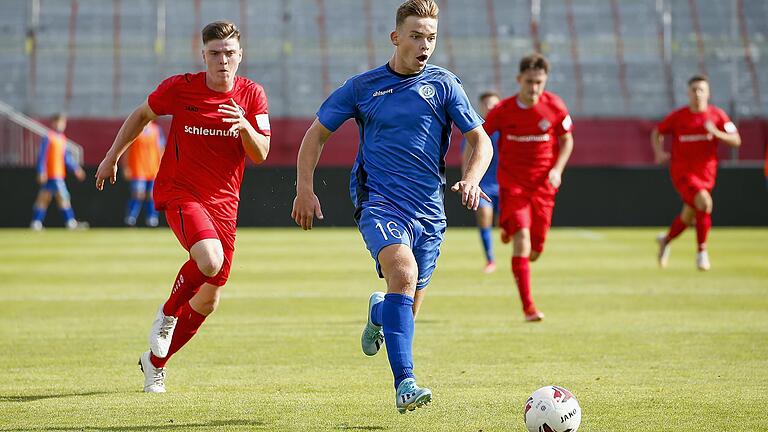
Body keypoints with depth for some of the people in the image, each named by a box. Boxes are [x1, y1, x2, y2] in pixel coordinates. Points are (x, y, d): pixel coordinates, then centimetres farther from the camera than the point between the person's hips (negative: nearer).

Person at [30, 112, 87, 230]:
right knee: (62, 196, -9)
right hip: (52, 174, -9)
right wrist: (41, 172, -18)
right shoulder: (48, 138, -10)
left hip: (59, 175, 9)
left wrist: (76, 169, 16)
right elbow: (42, 155, -13)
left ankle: (36, 223, 11)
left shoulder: (62, 138, 15)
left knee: (43, 198, 9)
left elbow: (66, 156, 20)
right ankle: (70, 222, -8)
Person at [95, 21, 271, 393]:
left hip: (223, 200, 4)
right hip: (180, 192, -4)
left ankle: (155, 361, 27)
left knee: (209, 300, 6)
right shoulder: (179, 88, -8)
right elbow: (142, 115, 10)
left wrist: (245, 127, -25)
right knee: (210, 259, -32)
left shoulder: (252, 95, -2)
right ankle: (167, 313, -3)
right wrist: (113, 156, 13)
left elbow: (260, 155, -5)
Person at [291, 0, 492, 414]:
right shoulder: (362, 86, 3)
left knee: (408, 308, 8)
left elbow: (480, 141, 6)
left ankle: (378, 311, 49)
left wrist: (471, 179, -14)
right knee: (404, 273, -30)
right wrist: (305, 188, 3)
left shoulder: (444, 84, 4)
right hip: (379, 201, -3)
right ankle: (404, 385, -34)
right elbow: (316, 134, 12)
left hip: (428, 209, 3)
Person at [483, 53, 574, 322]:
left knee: (535, 249, 5)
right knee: (522, 238, -19)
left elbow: (566, 140, 7)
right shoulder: (503, 111, -9)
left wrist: (557, 169, -8)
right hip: (512, 185, -2)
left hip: (542, 186, 2)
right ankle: (528, 307, -20)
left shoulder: (554, 107, -6)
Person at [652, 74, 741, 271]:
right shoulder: (677, 116, -6)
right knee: (704, 202, -26)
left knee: (688, 216, 15)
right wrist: (659, 152, -9)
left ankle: (666, 240, 45)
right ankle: (702, 252, -15)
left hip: (706, 173, 4)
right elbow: (657, 132, 9)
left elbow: (736, 140, -5)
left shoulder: (717, 115, -2)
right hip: (682, 172, -4)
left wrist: (716, 133, -23)